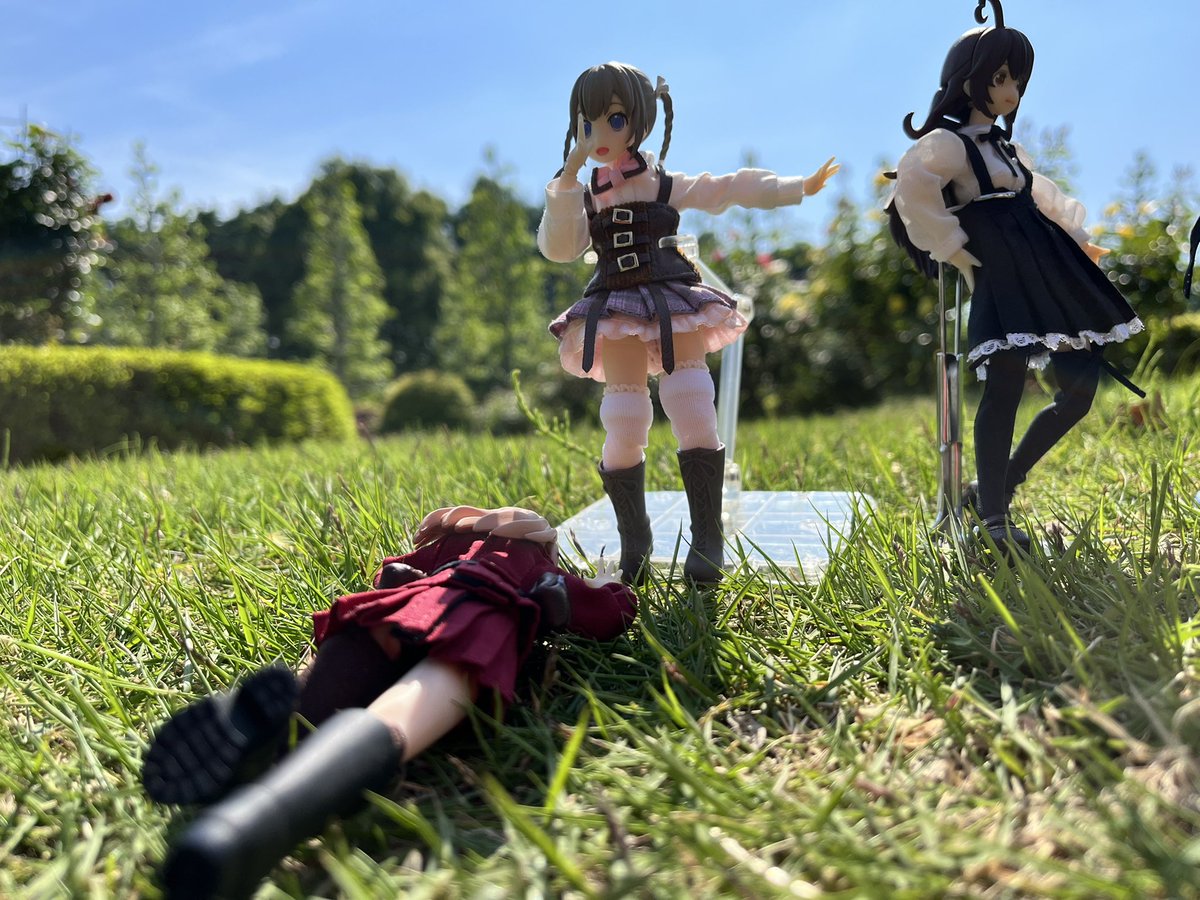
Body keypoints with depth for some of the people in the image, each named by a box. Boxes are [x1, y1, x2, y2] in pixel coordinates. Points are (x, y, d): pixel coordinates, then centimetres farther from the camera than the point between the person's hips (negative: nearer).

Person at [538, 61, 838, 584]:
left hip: (676, 307, 0)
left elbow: (734, 188, 11)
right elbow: (558, 248, -6)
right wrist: (566, 180, -11)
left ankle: (707, 541, -6)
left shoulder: (666, 186, 9)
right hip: (618, 315, 1)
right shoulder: (583, 198, 10)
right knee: (623, 429, -6)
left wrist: (799, 187, 10)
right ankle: (634, 546, 7)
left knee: (695, 416, -12)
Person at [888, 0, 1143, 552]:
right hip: (1004, 284, -9)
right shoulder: (947, 142, -4)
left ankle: (994, 488, 16)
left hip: (1051, 280, 9)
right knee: (1003, 395, -15)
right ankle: (994, 520, -6)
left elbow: (1045, 197, 36)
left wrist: (1079, 239, 22)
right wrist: (957, 252, -18)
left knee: (1079, 390, 7)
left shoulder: (1006, 147, 23)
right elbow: (912, 187, -23)